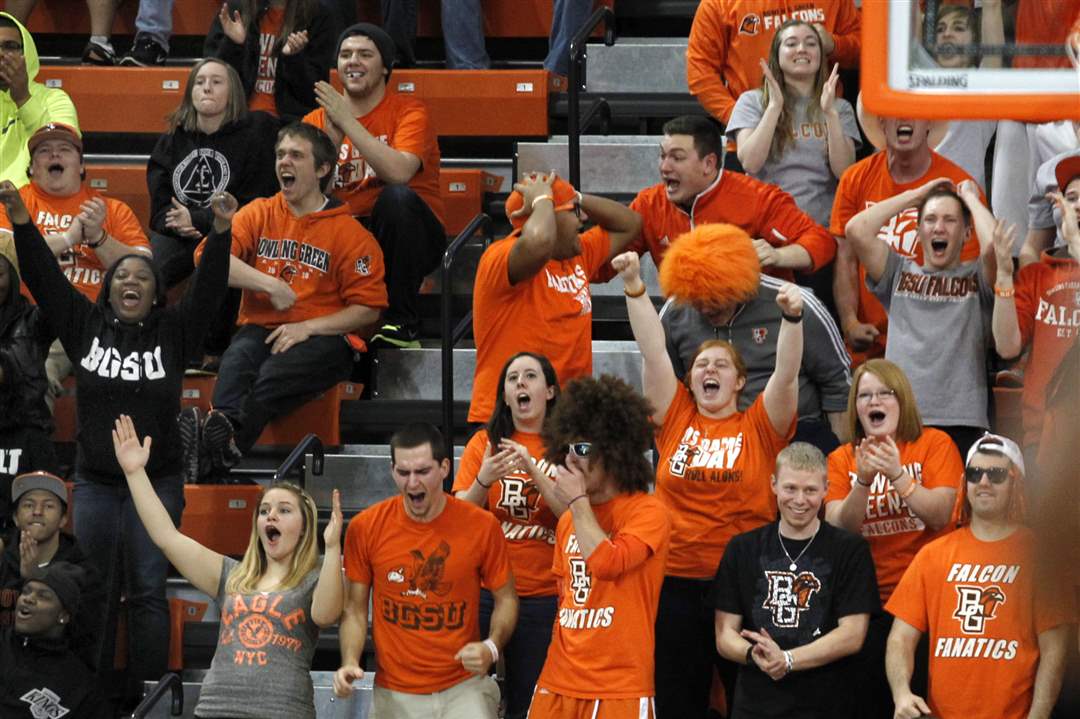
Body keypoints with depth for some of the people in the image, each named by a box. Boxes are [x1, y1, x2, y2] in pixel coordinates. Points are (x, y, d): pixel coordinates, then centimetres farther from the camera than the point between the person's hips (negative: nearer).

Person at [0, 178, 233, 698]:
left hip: (157, 482, -1)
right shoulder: (85, 326, 4)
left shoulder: (173, 333, 1)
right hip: (95, 483, 2)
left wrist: (221, 233, -24)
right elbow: (44, 278, -2)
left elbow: (207, 289, -9)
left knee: (148, 593, -3)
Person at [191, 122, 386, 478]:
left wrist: (307, 327, -11)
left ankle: (216, 443, -52)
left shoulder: (350, 233, 6)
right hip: (261, 328, 2)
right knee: (236, 361, -35)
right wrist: (270, 284, -11)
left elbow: (368, 309, 2)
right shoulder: (260, 213, 15)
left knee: (273, 374, -37)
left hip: (324, 338, -2)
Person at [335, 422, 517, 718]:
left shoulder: (482, 526, -6)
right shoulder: (365, 528, -4)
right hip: (395, 694, 1)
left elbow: (506, 599, 5)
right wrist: (350, 662, -11)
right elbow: (355, 608, 5)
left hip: (464, 687, -1)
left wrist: (491, 648, -13)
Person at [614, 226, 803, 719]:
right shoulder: (675, 419, 7)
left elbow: (787, 373, -8)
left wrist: (792, 318, -24)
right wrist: (634, 287, -8)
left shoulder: (759, 427, 4)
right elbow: (653, 351, 0)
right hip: (676, 583, 1)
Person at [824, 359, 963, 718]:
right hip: (868, 600, 2)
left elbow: (940, 516, -11)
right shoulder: (841, 459, 6)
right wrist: (863, 481, -22)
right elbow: (838, 530, -6)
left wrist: (897, 475, -24)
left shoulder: (935, 444, 0)